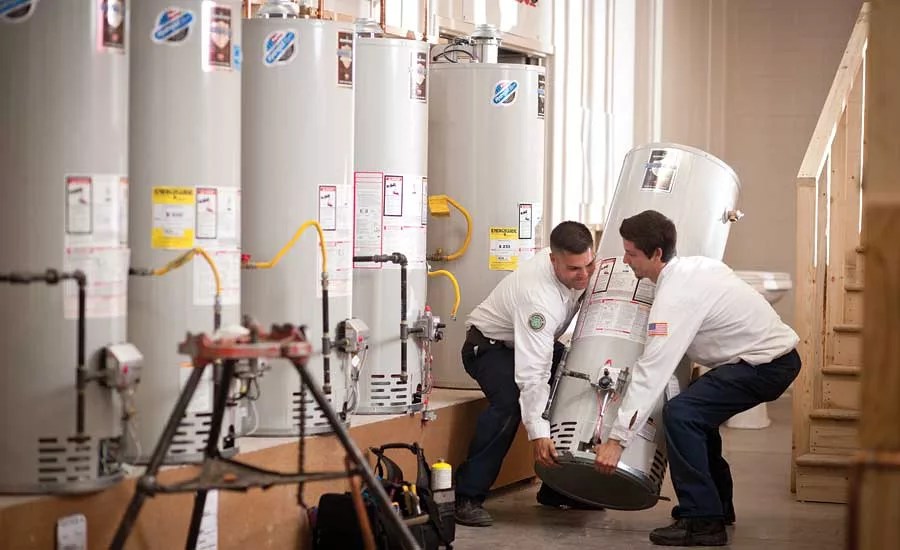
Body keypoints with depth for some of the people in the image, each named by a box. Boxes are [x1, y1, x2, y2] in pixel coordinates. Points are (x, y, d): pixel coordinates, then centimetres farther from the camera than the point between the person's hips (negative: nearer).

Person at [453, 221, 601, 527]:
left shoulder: (579, 265, -17)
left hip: (535, 341, 8)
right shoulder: (538, 295, -40)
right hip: (490, 345, -8)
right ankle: (466, 498, -27)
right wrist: (538, 433, -45)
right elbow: (533, 374, -42)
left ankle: (558, 489, 7)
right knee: (509, 401, -34)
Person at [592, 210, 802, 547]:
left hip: (765, 364, -10)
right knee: (698, 413, 21)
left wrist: (618, 438, -24)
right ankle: (717, 507, 28)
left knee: (680, 414, -17)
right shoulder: (695, 264, 7)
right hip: (777, 352, 10)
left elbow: (651, 372, -25)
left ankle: (702, 522, -15)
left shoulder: (674, 297, -21)